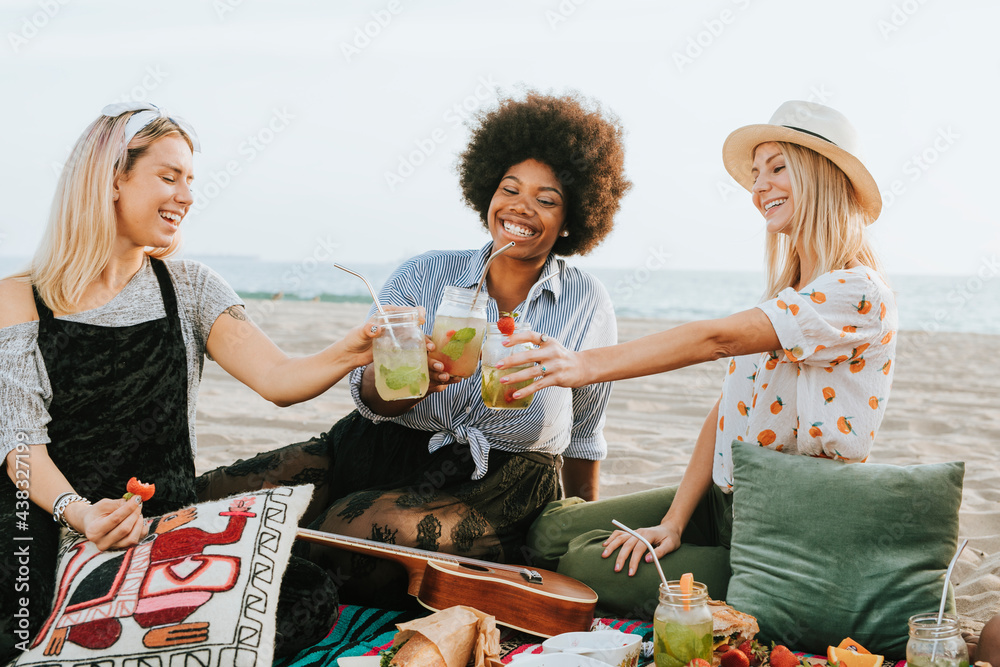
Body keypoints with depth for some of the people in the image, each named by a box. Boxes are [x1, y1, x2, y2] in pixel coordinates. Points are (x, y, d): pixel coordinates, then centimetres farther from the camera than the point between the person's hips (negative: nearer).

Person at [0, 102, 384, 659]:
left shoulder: (189, 288, 9)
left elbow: (278, 379, -4)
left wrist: (347, 354, -24)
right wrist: (78, 512, -24)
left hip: (167, 530, 4)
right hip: (48, 525, -3)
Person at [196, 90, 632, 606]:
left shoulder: (588, 304, 1)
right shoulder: (422, 276, 1)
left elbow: (584, 435, 12)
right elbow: (368, 394, -10)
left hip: (497, 490, -1)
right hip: (387, 448, 2)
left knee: (360, 535, -32)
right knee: (212, 498, -16)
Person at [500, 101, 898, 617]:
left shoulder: (856, 293, -16)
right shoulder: (783, 293, 12)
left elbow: (715, 339, -31)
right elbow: (724, 410, 4)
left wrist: (591, 364, -39)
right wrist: (674, 521, -4)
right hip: (725, 500, 8)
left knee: (591, 566, -16)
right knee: (552, 531, -3)